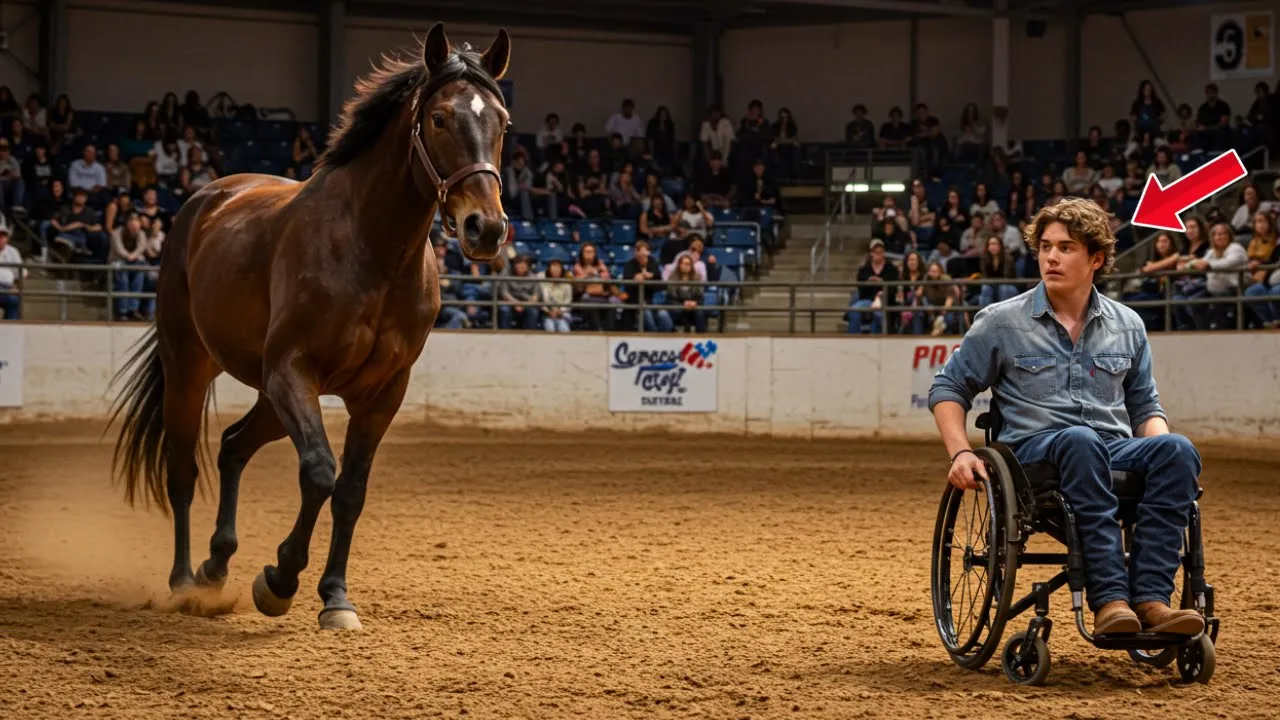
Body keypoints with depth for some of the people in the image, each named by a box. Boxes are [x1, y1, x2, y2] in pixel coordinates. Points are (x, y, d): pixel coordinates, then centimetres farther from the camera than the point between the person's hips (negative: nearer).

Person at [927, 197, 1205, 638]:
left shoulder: (1127, 326, 18)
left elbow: (1144, 406, 24)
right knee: (1080, 441, -40)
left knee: (1176, 450, -31)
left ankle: (1150, 598, -40)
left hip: (1116, 449, 3)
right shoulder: (1001, 323, 9)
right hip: (1035, 448, -3)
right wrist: (960, 453, -5)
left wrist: (1161, 445, 2)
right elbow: (948, 388, 12)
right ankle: (1108, 599, -46)